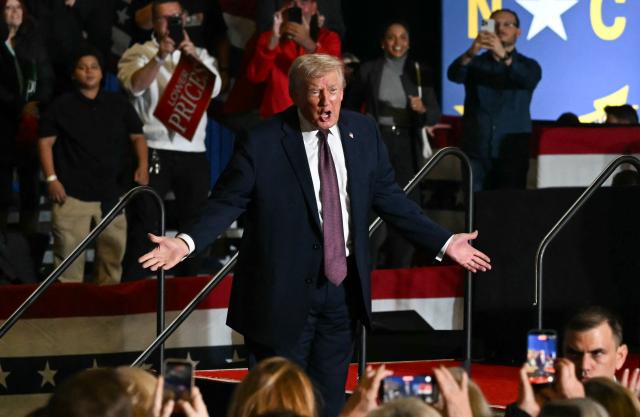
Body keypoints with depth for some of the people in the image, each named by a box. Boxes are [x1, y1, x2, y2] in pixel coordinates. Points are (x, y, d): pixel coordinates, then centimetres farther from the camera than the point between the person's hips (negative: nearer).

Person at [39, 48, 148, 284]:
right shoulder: (61, 106, 3)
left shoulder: (119, 105, 12)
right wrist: (51, 178, -7)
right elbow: (46, 142, 2)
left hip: (110, 193, 3)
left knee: (113, 251, 6)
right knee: (69, 253, -7)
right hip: (71, 193, -3)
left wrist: (142, 165, 0)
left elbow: (137, 136, 17)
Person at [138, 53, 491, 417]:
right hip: (284, 290, -4)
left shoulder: (364, 133, 3)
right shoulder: (262, 144, -12)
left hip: (344, 287, 4)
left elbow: (389, 198, 10)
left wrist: (444, 243, 7)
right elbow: (226, 203, -11)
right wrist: (187, 243, -28)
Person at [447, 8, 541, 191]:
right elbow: (454, 75, -12)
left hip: (513, 151, -1)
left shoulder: (528, 66, 7)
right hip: (476, 150, 1)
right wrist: (471, 53, -34)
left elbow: (529, 79, -17)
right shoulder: (475, 63, 10)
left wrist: (504, 55, -36)